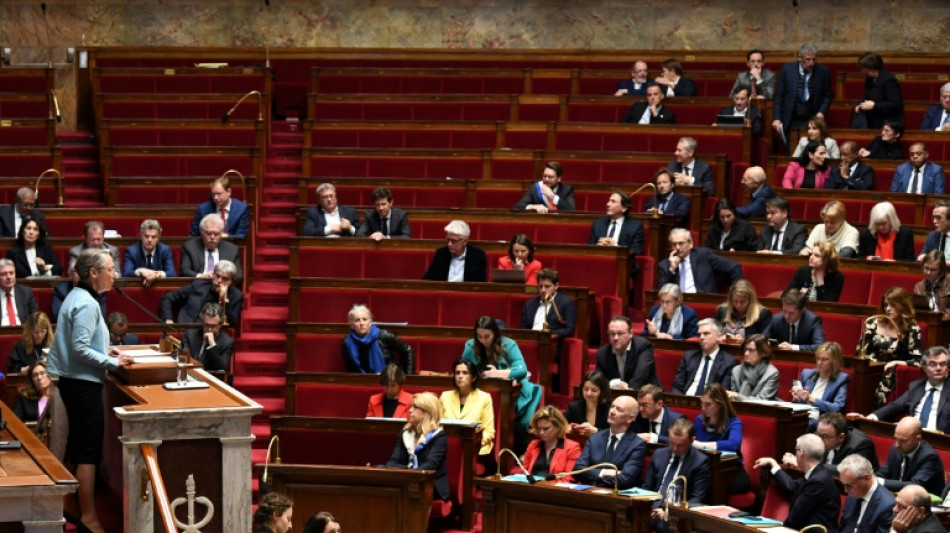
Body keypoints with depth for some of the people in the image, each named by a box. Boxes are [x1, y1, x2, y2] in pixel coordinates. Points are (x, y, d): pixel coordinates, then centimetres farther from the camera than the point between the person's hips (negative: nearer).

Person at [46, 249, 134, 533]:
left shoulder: (77, 297, 12)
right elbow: (80, 349, -24)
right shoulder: (87, 304, -19)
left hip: (74, 381, 10)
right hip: (83, 383, -10)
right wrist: (113, 362, -17)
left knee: (78, 445, 17)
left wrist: (105, 350, 11)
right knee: (89, 449, -6)